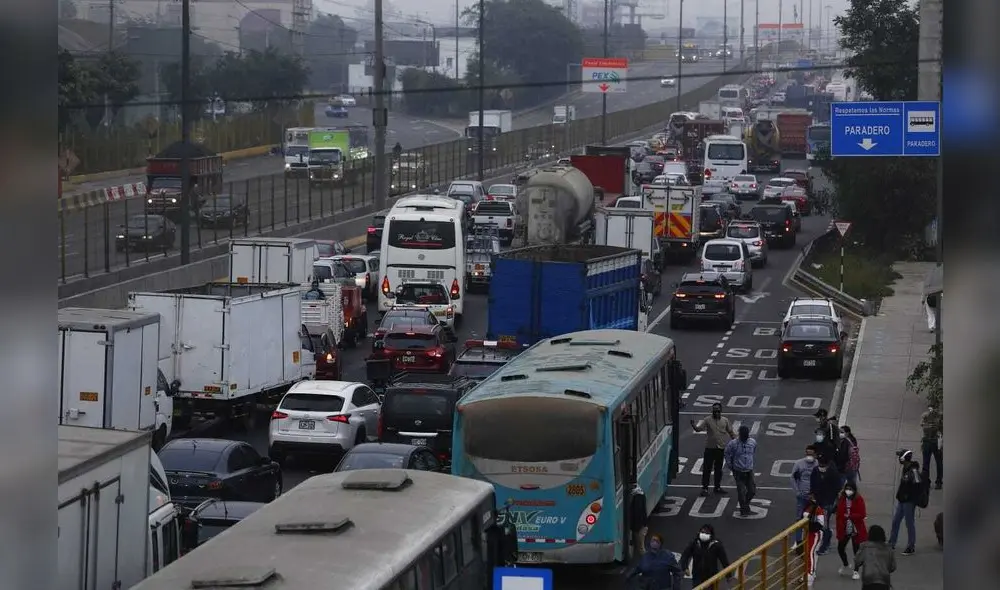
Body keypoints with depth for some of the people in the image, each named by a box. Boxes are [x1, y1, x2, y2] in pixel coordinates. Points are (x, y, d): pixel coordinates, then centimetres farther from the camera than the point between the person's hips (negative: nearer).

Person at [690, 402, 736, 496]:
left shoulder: (725, 420, 3)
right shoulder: (707, 420, -5)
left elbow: (731, 432, 11)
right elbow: (698, 429, -12)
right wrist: (694, 425, -34)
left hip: (721, 448, 2)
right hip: (710, 447, -2)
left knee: (718, 468, 13)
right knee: (707, 468, -2)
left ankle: (717, 487, 24)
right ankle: (705, 488, 4)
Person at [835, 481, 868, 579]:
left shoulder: (859, 500, -12)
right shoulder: (842, 500, -1)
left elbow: (862, 515, -15)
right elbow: (839, 515, 3)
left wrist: (849, 516, -22)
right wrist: (839, 529, 1)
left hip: (856, 529, -4)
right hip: (844, 529, 4)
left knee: (856, 550, 4)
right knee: (840, 548, 13)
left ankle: (856, 571, 16)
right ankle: (845, 566, 39)